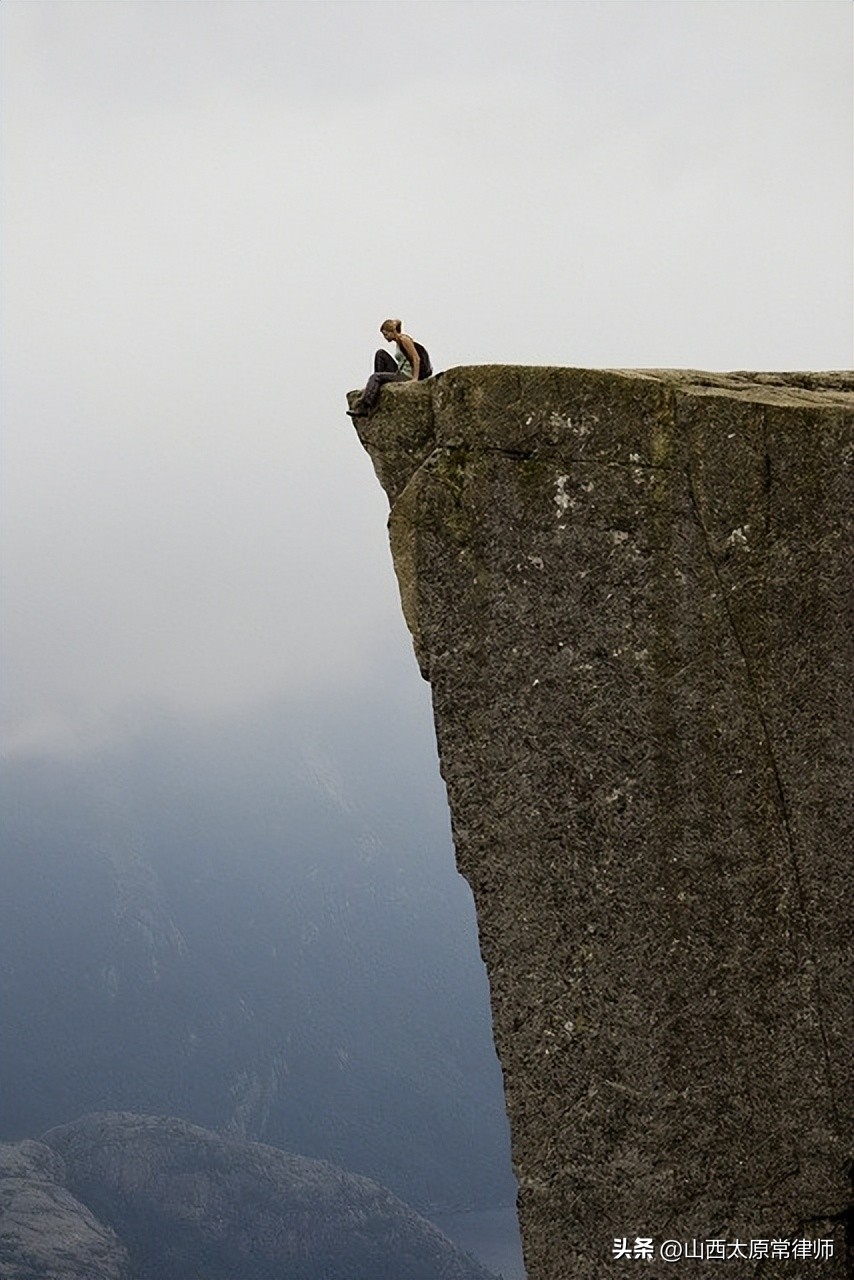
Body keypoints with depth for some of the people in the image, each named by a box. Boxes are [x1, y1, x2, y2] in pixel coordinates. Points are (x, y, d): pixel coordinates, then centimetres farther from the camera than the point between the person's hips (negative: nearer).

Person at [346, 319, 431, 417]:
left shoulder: (404, 339, -13)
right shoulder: (399, 341, 15)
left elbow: (416, 359, -19)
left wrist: (415, 379, -23)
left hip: (407, 377, -10)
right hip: (401, 374, 10)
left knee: (375, 377, -18)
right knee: (381, 354, 12)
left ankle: (363, 408, -24)